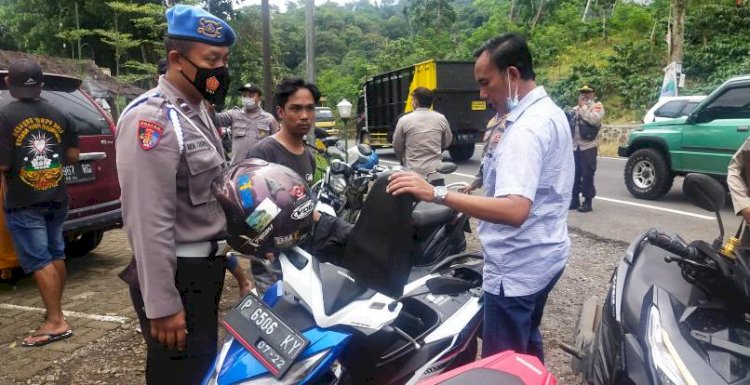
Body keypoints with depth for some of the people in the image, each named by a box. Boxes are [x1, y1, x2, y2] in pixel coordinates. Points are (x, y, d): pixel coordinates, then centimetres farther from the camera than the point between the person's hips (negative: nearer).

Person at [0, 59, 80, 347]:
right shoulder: (58, 115, 3)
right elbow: (72, 156, 6)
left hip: (24, 204, -6)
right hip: (57, 199, 6)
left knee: (39, 262, -3)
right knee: (56, 256, 16)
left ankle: (56, 322, -3)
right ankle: (55, 312, 29)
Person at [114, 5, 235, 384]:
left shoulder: (197, 111, 12)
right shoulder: (151, 117, -19)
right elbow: (148, 222, -25)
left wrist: (227, 254, 19)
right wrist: (162, 305, -24)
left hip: (206, 267, 10)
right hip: (177, 275, -9)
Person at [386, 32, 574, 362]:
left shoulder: (526, 128, -25)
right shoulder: (550, 112, 8)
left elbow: (514, 210, -37)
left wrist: (437, 194, -40)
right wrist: (481, 186, 18)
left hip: (516, 268, -11)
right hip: (543, 256, 11)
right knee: (527, 344, 27)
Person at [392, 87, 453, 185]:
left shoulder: (404, 120, -5)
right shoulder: (441, 119, 1)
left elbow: (397, 147, 5)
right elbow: (447, 142, 14)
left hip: (413, 173, -1)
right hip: (435, 173, 1)